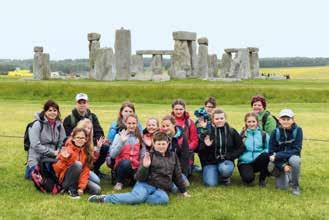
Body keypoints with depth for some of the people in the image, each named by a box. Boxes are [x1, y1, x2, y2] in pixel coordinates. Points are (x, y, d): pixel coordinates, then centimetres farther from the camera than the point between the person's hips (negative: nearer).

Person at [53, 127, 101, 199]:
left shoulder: (87, 151, -3)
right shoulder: (68, 149, -16)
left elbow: (86, 170, -6)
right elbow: (57, 169, -18)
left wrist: (81, 187, -16)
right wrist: (64, 159, -37)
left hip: (78, 178, 5)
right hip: (64, 178, -5)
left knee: (97, 190, -15)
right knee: (77, 164, -32)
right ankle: (71, 188, -16)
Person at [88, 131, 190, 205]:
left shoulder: (173, 156, 13)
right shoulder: (149, 156, 1)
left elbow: (177, 175, 23)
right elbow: (139, 178, -5)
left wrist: (184, 191, 24)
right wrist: (145, 167, -23)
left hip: (161, 189, 3)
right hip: (146, 184, -3)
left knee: (164, 199, -35)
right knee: (138, 196, -37)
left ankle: (136, 199, -25)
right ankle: (105, 198, -23)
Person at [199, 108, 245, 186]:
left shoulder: (232, 132, 4)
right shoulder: (208, 132, 0)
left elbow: (241, 147, 7)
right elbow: (201, 151, 2)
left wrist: (230, 156, -6)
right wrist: (206, 146, -20)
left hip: (226, 161, 0)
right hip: (210, 162, 0)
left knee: (225, 169, -36)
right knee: (210, 183, -23)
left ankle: (225, 178, 2)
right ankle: (215, 173, 13)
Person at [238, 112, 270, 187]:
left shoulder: (263, 134, 5)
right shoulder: (242, 135, 3)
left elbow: (268, 149, 1)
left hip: (258, 162, 2)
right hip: (245, 162, -2)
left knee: (266, 155, -32)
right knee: (248, 178, -33)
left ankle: (262, 179, -9)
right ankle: (249, 172, 9)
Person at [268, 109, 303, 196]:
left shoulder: (298, 130, -14)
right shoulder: (276, 132, -11)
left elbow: (296, 150, -20)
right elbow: (271, 152, -10)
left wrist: (277, 155, -26)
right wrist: (283, 166, -23)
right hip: (280, 161, 1)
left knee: (295, 160, -36)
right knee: (282, 186, -10)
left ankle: (295, 186, -15)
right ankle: (285, 175, 26)